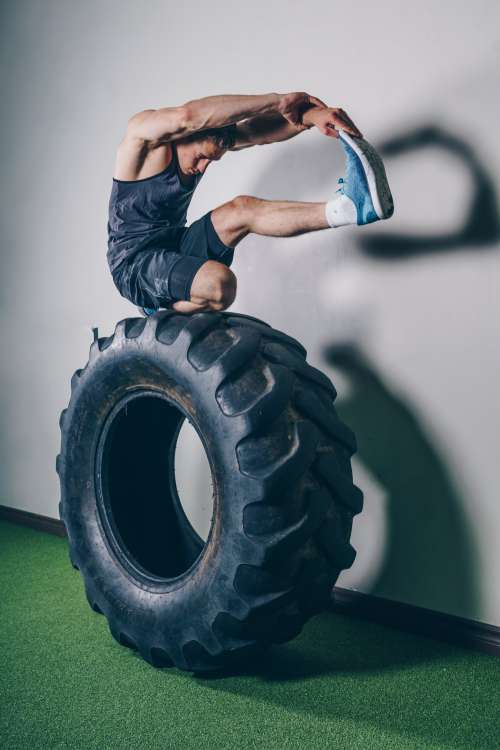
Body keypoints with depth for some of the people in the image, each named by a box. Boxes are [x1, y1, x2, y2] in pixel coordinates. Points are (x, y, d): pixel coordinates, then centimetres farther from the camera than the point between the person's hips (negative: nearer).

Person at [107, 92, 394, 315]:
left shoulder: (207, 139, 1)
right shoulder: (143, 131, -18)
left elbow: (259, 131, -11)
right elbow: (187, 116, -39)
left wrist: (309, 115, -33)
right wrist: (278, 100, -36)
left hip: (178, 247, 6)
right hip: (134, 265, -6)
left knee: (242, 209, -17)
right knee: (220, 283, -34)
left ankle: (350, 206, -24)